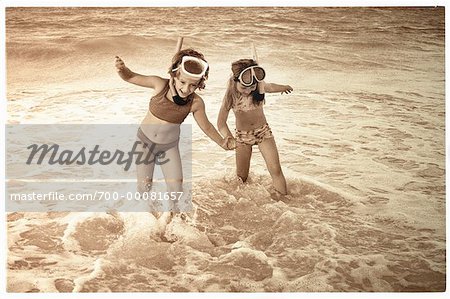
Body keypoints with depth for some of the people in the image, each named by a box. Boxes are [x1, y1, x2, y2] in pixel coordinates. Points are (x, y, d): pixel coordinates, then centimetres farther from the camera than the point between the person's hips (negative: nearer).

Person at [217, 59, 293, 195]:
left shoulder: (259, 86, -16)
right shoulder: (231, 94, -22)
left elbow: (269, 87, 11)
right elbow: (221, 122, -27)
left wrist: (283, 87, 31)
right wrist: (228, 138, -46)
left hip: (263, 131, 2)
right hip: (242, 135, -1)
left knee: (276, 170, -8)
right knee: (241, 177, 3)